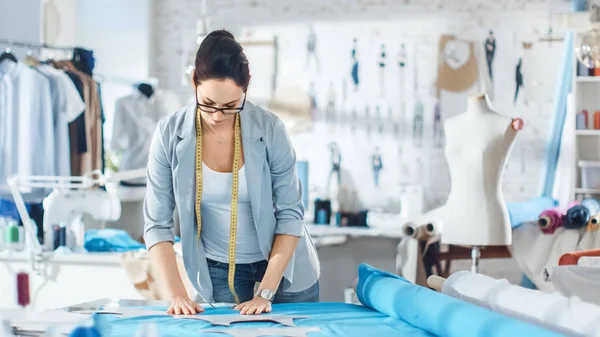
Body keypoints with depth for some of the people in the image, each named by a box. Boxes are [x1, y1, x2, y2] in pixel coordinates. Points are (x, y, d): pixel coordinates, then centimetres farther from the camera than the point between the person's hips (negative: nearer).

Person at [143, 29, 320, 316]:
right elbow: (157, 224, -11)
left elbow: (290, 215, -12)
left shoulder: (269, 130, -18)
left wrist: (266, 292, -18)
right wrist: (177, 294, -21)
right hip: (218, 273, 0)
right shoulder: (170, 134, -16)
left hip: (283, 268, 0)